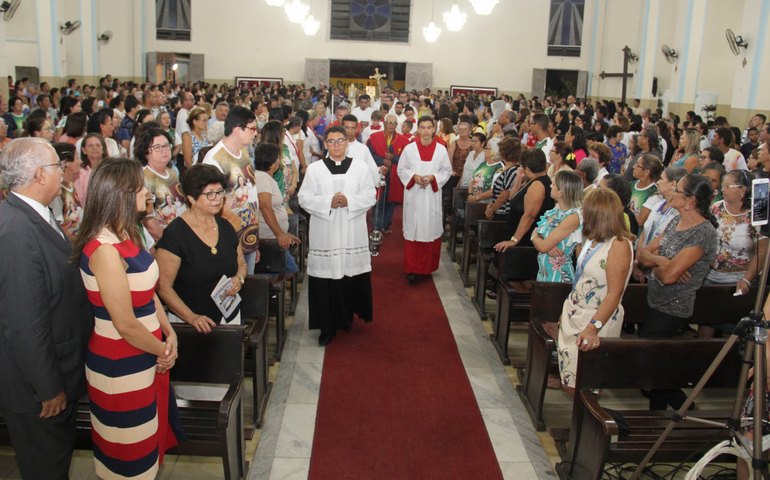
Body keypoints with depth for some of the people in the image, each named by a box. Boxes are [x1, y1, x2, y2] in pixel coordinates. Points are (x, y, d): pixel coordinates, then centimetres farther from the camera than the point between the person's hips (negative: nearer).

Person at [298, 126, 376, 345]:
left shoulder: (361, 167, 7)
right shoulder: (314, 169, 5)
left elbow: (369, 197, 1)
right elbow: (304, 198, 0)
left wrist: (348, 201, -15)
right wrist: (328, 202, -14)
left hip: (353, 234, 1)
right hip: (324, 234, -1)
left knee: (352, 276, 4)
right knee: (325, 280, -1)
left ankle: (347, 316, 25)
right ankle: (328, 326, 9)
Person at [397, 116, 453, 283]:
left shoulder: (441, 149, 0)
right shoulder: (409, 148, -1)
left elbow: (447, 171, 5)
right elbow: (401, 170, 5)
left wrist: (432, 178, -12)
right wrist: (414, 176, -13)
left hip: (432, 195, 1)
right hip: (413, 195, -1)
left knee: (431, 229, 5)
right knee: (413, 229, 0)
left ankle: (428, 266, 21)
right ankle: (412, 268, 5)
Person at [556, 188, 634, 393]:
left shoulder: (619, 244, -19)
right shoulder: (594, 238, 6)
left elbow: (615, 293, -25)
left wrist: (593, 327, -35)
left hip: (596, 321, -8)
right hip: (574, 314, 8)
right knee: (569, 383, 12)